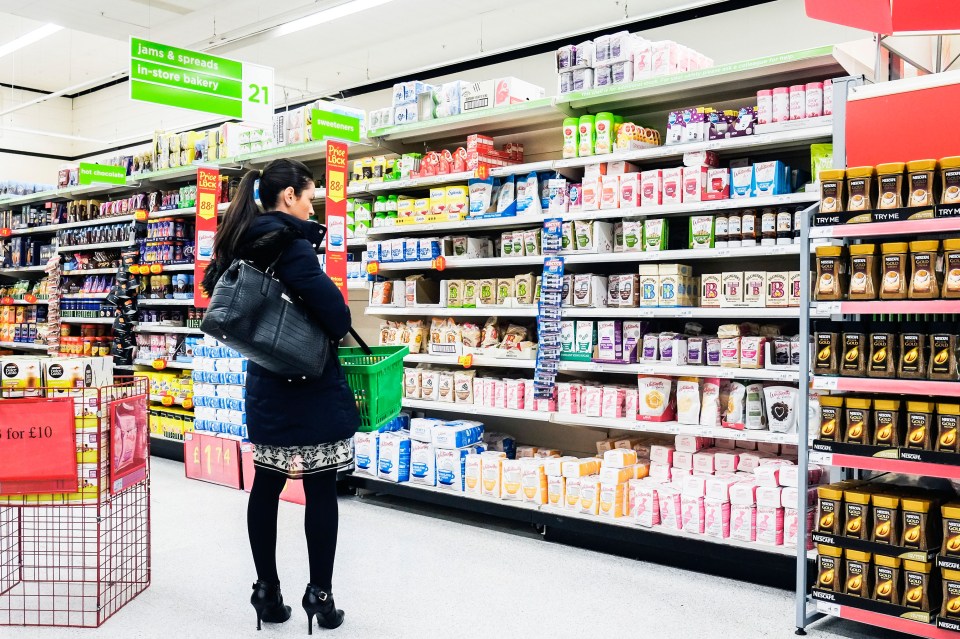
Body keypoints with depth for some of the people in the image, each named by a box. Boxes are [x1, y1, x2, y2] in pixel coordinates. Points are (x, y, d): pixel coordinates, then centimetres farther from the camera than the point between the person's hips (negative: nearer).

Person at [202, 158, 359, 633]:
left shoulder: (242, 245, 7)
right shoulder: (292, 246, -17)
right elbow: (336, 316, -23)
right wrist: (336, 331, 1)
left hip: (265, 387, 8)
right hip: (313, 390, -8)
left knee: (266, 485, 14)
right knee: (321, 490, 3)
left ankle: (267, 592, 24)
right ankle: (320, 595, 12)